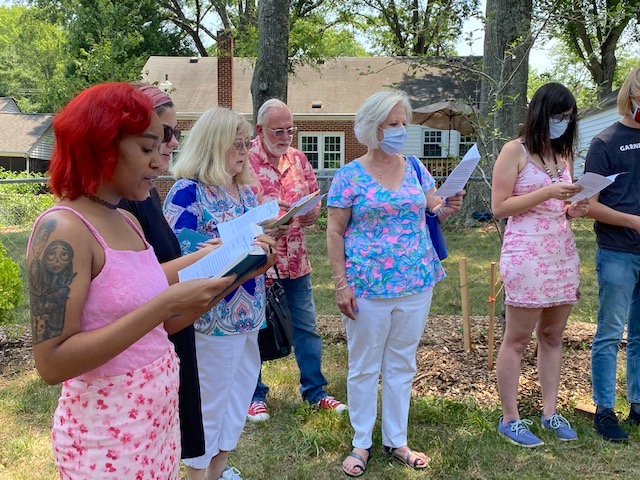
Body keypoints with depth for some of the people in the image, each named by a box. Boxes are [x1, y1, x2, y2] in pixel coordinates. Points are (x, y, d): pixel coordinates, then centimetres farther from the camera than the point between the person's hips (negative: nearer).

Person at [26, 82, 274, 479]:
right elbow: (53, 363, -23)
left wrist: (229, 277, -3)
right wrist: (166, 305, -27)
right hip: (107, 434, -7)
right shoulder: (62, 230, -19)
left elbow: (154, 325, 7)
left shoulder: (127, 222, 4)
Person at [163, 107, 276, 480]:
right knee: (209, 396, 5)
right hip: (215, 314, -8)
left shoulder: (244, 189, 10)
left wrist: (269, 232, -3)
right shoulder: (188, 191, -15)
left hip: (248, 308, 9)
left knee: (242, 386, 18)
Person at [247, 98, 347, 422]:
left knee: (306, 328, 12)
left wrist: (312, 213, -9)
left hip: (295, 261, 5)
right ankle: (255, 395, 26)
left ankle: (314, 391, 27)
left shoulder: (298, 159, 7)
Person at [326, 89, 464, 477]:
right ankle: (361, 443, 24)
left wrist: (448, 209, -12)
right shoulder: (350, 176, -6)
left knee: (402, 364, 14)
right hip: (368, 286, -4)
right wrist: (341, 284, -12)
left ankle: (397, 440, 29)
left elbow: (434, 213, 12)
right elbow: (335, 232, -6)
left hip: (416, 284, 4)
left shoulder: (416, 168, 6)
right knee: (364, 366, 8)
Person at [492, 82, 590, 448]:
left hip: (563, 253, 6)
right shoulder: (515, 151, -4)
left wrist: (575, 208, 0)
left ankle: (551, 412, 22)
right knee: (517, 339, 0)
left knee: (553, 336, 11)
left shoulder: (564, 153, 14)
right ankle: (510, 419, 9)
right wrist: (546, 193, -16)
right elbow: (499, 208, -9)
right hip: (526, 254, -6)